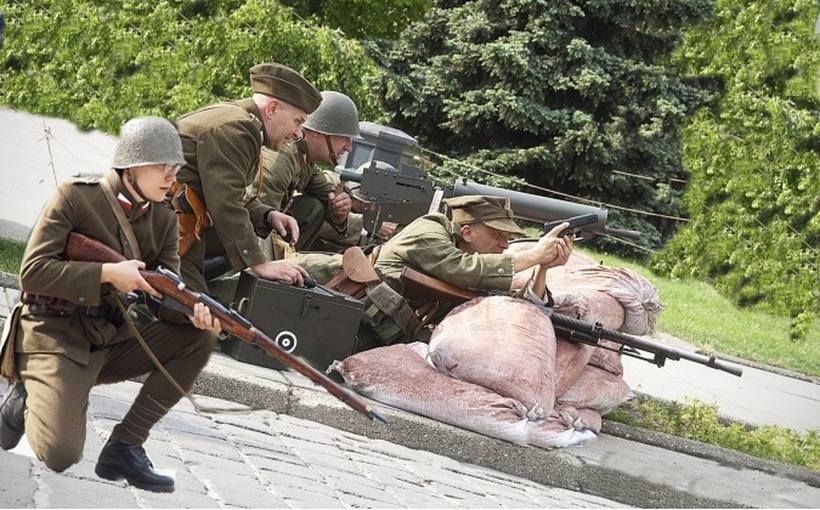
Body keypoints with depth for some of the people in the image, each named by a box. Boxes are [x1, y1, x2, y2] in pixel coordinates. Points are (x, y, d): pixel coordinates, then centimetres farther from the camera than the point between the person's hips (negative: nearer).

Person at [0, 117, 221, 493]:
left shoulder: (163, 220, 6)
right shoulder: (75, 197, -11)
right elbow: (32, 272, -17)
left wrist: (195, 311, -26)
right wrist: (108, 273, -25)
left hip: (110, 340, 6)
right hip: (55, 336, -6)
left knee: (199, 336, -14)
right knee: (60, 455, -26)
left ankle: (125, 445, -9)